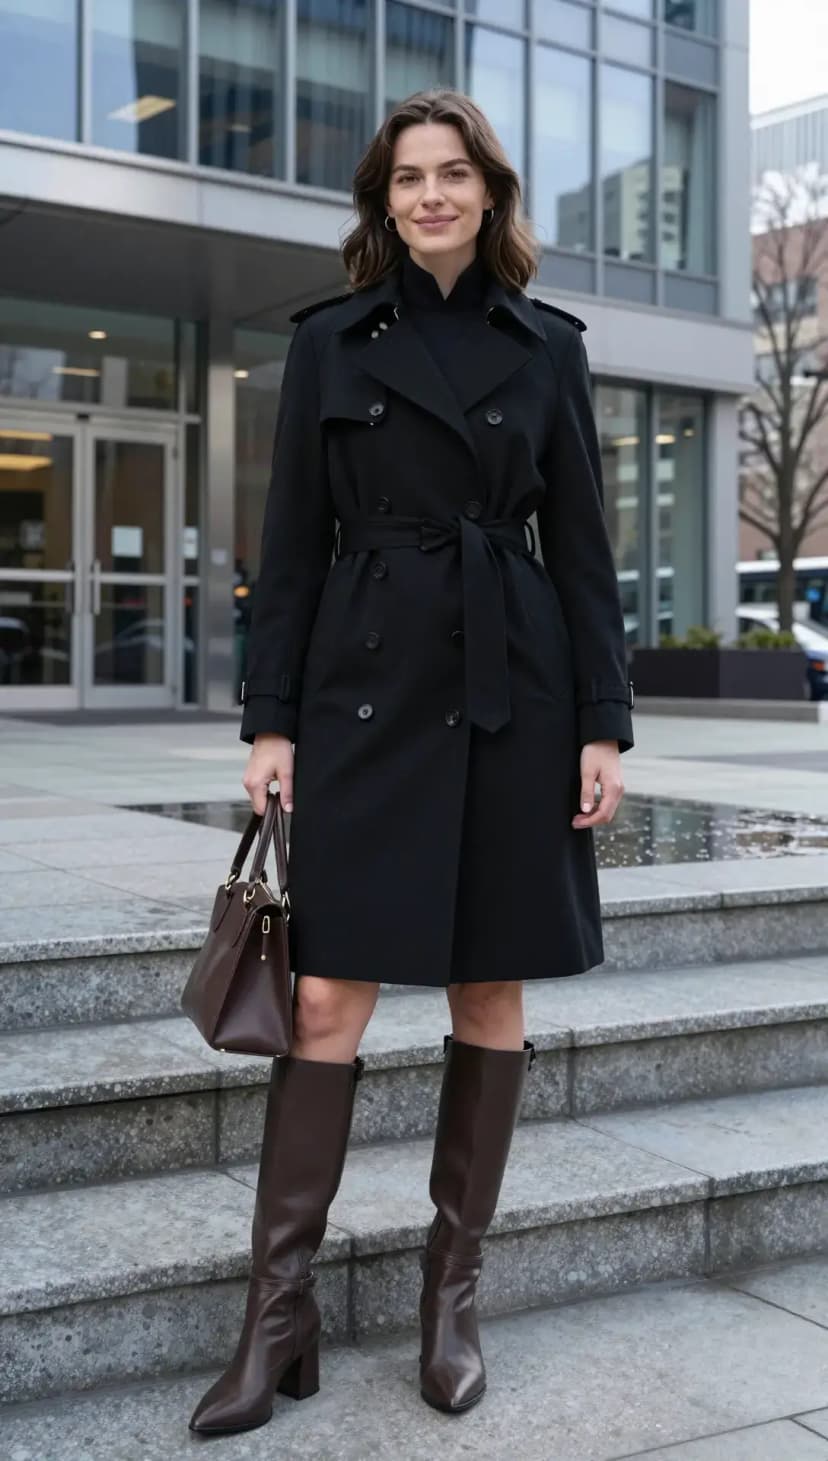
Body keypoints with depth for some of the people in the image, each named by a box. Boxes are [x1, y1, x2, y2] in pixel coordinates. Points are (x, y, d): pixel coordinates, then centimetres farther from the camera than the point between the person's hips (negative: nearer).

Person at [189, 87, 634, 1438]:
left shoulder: (546, 347, 8)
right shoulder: (332, 343, 7)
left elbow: (582, 545, 6)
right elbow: (293, 543, 5)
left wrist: (603, 722, -1)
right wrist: (271, 718, -2)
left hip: (513, 697, 1)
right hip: (366, 692, -1)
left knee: (493, 991, 5)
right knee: (331, 994, -4)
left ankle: (454, 1294, 20)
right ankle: (280, 1312, 7)